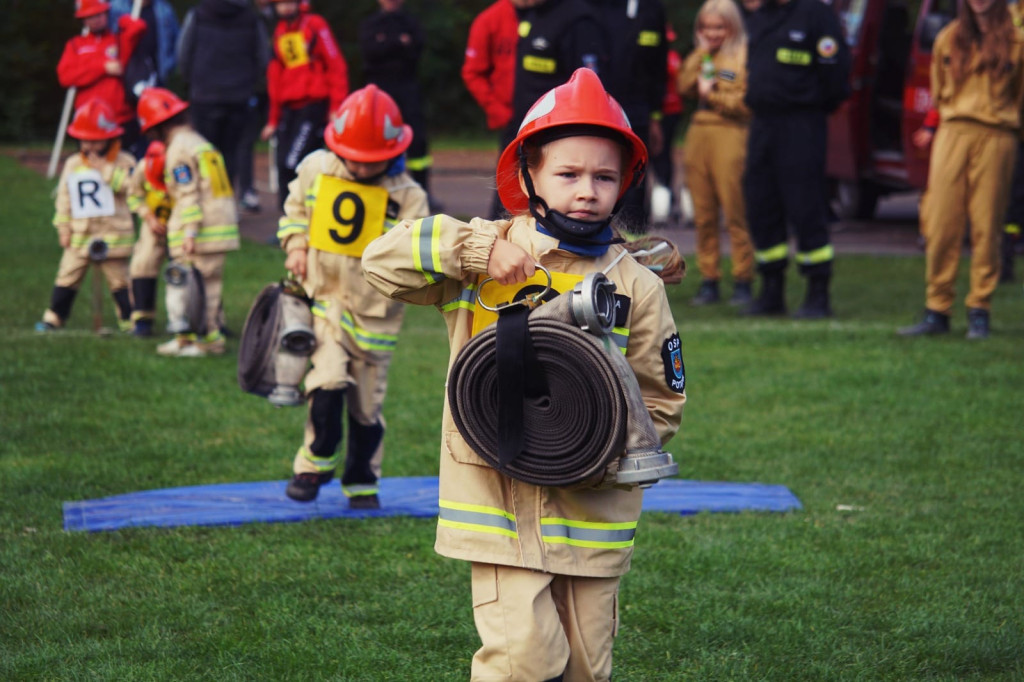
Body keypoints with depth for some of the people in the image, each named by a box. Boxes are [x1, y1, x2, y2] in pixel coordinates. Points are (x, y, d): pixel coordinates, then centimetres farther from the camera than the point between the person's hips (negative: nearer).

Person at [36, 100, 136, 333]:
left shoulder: (123, 161, -4)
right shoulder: (72, 164, 7)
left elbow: (127, 184, -22)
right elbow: (64, 198, 10)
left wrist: (103, 167, -21)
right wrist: (63, 227, 4)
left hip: (113, 234, -3)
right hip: (80, 235, 3)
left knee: (119, 279, 2)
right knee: (67, 277, 5)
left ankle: (129, 318, 11)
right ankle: (54, 316, 13)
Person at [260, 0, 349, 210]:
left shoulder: (315, 25, -4)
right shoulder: (279, 32, 16)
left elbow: (336, 66, -7)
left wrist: (336, 107, -12)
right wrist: (274, 120, 17)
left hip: (314, 104, -7)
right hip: (289, 109, 7)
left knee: (293, 163, -17)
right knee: (283, 166, 0)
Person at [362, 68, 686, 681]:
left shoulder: (637, 287, 2)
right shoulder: (483, 259, 1)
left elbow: (661, 406, 5)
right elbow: (383, 258, -5)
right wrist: (477, 250, -16)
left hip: (592, 511, 2)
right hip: (500, 505, -2)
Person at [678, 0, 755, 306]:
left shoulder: (745, 56, -1)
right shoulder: (703, 57, 19)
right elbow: (685, 87, 5)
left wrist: (712, 94, -7)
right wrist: (701, 53, 1)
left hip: (730, 135, -6)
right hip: (698, 134, 6)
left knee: (735, 213, -6)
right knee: (703, 215, 6)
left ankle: (742, 281, -3)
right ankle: (709, 280, 11)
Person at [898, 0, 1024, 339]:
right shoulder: (949, 38, 12)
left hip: (995, 137, -2)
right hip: (953, 133, 2)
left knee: (986, 225, -2)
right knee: (941, 224, -2)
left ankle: (979, 312, 5)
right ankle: (937, 309, 4)